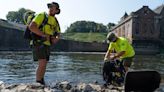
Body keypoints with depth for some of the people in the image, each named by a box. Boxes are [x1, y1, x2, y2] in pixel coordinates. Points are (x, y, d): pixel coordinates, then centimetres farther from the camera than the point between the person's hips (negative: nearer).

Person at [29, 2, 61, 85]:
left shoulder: (55, 22, 12)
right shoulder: (41, 16, -9)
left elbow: (58, 35, 14)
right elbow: (31, 27, -22)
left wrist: (56, 39, -11)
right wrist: (44, 35, -22)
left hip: (46, 45, 7)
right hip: (38, 43, -7)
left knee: (43, 66, 10)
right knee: (42, 64, -19)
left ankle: (41, 84, 22)